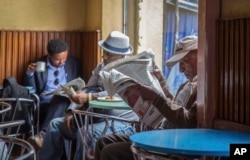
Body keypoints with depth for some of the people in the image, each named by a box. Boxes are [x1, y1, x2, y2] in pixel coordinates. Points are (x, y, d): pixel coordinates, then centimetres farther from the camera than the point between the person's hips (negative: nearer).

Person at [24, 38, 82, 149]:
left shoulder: (74, 63, 11)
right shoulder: (39, 65, 7)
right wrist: (29, 74, -10)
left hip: (65, 105, 1)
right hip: (43, 106, -1)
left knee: (61, 98, -36)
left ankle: (43, 134, -49)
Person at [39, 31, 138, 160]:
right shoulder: (101, 67, 12)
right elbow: (85, 91, 12)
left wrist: (89, 97, -35)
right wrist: (71, 111, -4)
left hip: (121, 122, -8)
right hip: (95, 117, 8)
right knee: (56, 124, 2)